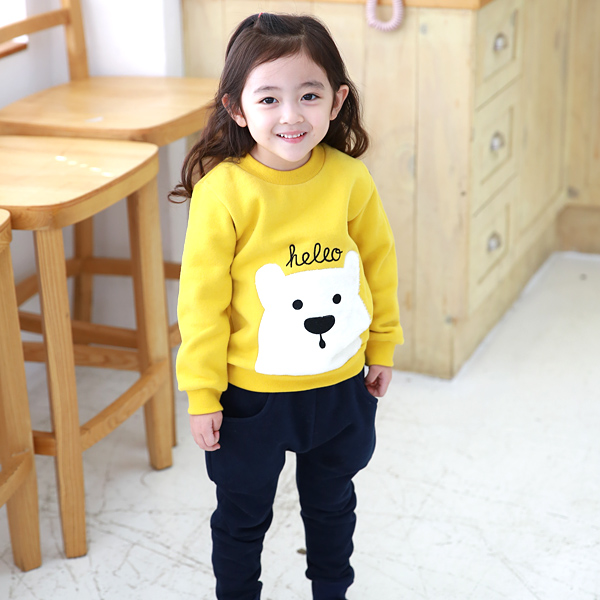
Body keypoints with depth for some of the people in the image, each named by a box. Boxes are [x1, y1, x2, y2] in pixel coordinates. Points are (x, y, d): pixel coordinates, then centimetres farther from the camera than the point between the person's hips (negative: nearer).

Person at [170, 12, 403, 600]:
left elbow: (379, 264, 3)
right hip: (252, 392, -3)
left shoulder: (351, 180, -11)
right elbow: (202, 299, -14)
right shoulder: (223, 191, -20)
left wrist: (382, 347, 12)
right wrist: (202, 393, -10)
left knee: (332, 503, 26)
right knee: (242, 514, 18)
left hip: (341, 385, 3)